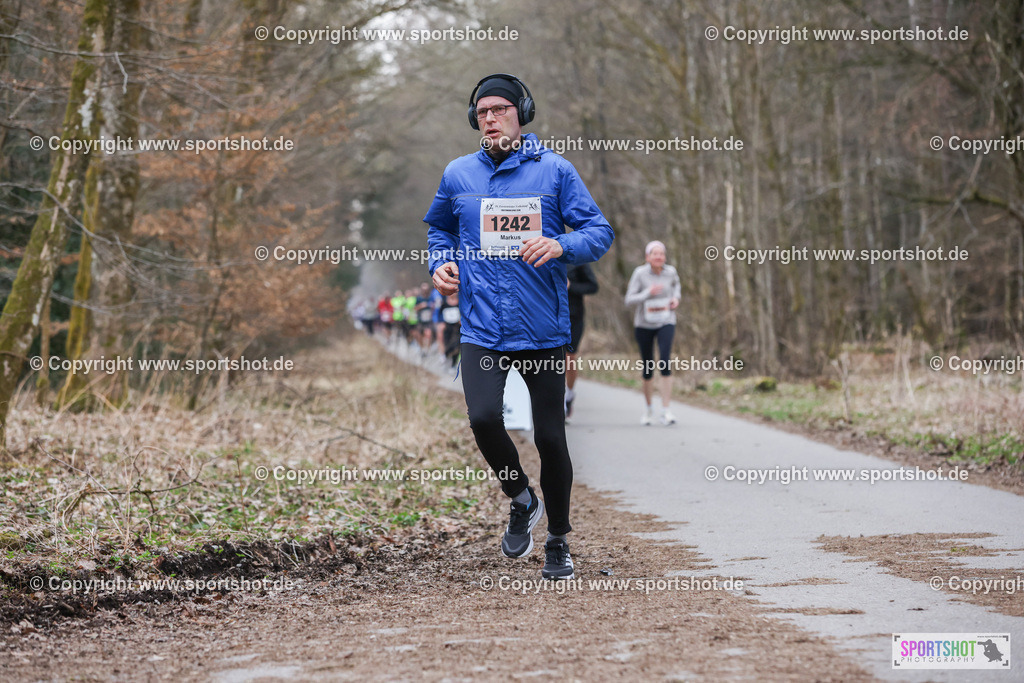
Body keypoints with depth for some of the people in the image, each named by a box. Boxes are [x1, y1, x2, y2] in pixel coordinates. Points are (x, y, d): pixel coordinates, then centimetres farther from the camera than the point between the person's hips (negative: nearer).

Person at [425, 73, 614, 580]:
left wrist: (561, 246, -21)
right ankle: (520, 499, 9)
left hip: (543, 328, -1)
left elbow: (600, 231, -1)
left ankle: (558, 542, 23)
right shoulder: (458, 175, 8)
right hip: (482, 328, 1)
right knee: (484, 418, -21)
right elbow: (438, 227, 26)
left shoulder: (555, 171, 0)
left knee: (550, 436, 3)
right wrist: (441, 263, 7)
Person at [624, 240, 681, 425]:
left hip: (665, 323, 0)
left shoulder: (670, 272, -4)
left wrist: (676, 298, 1)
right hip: (644, 325, 0)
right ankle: (648, 409, 29)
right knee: (648, 368, 8)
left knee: (665, 361, -20)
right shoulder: (640, 273, -12)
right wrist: (648, 293, -27)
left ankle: (666, 410, -19)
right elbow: (629, 300, -13)